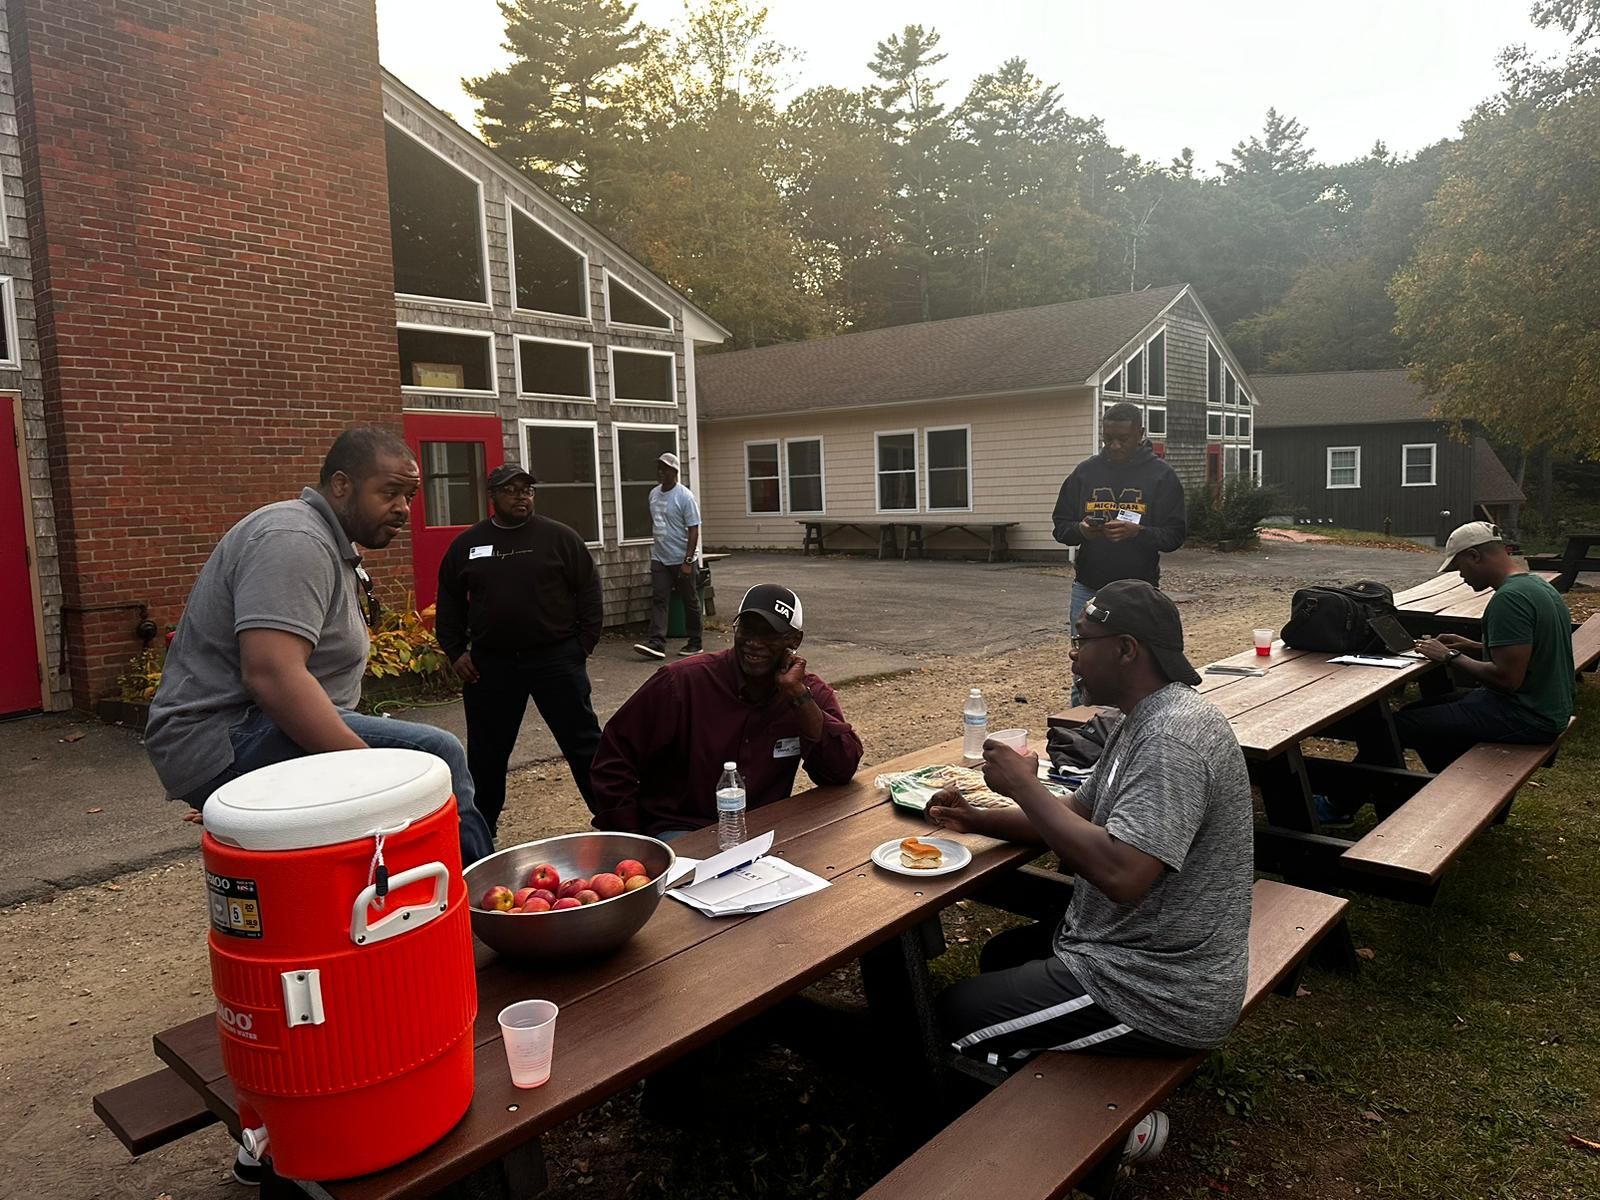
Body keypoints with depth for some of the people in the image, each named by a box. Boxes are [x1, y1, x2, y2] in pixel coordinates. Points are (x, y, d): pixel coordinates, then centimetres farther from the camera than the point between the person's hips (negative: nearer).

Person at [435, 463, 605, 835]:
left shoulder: (560, 537, -1)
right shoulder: (466, 545, 7)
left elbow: (589, 592, 1)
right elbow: (449, 603, 13)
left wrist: (584, 644, -5)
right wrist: (456, 652, 5)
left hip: (556, 658, -2)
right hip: (490, 663, 3)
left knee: (582, 742, 2)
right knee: (486, 751, 13)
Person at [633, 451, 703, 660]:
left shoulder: (685, 497, -13)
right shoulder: (653, 494, 7)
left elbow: (694, 531, -15)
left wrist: (688, 561, -20)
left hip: (682, 560, -6)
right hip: (659, 558, 6)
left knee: (690, 601, 6)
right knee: (658, 599, -5)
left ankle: (695, 642, 16)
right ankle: (656, 642, -11)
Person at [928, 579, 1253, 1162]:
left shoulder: (1174, 736, -27)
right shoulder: (1144, 720, 6)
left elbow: (1120, 873, -35)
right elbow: (1082, 815, 14)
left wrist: (1023, 786, -25)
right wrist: (978, 818, 2)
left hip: (1160, 995, -10)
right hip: (1124, 947, 11)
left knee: (953, 1020, -2)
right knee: (1001, 957, 27)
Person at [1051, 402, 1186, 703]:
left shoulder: (1161, 475, 0)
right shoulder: (1085, 471, 7)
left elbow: (1175, 534, -3)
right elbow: (1060, 526, 9)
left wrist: (1138, 532, -22)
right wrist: (1081, 530, -14)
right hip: (1088, 588, 2)